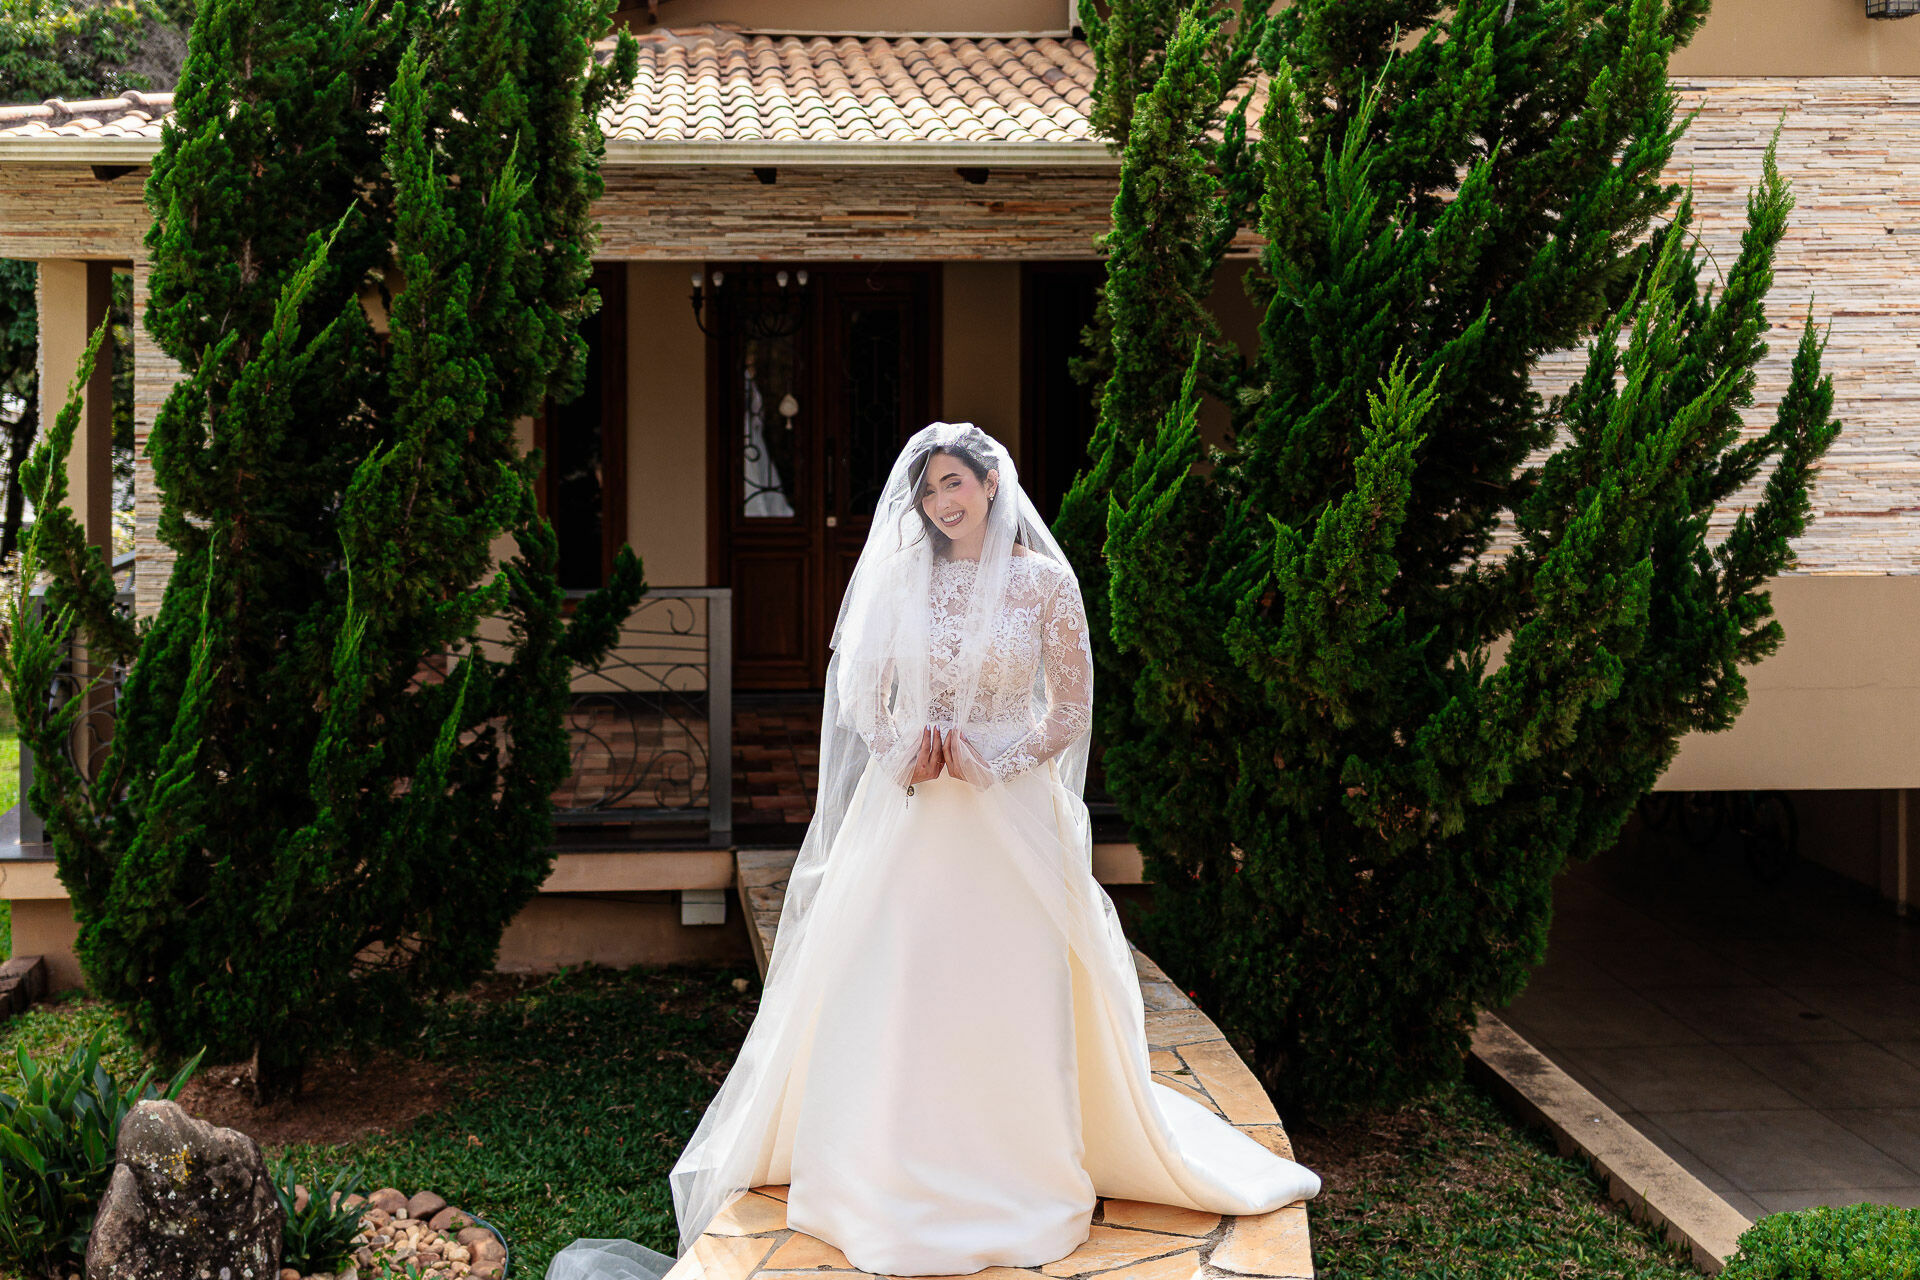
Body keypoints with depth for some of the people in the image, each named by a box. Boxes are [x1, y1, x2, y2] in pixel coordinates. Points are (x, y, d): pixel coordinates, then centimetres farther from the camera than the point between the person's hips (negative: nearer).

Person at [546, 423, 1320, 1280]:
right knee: (888, 993, 2)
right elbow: (861, 695, 11)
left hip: (1011, 817, -2)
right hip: (906, 816, 3)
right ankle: (892, 1179, 13)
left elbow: (1072, 711, -1)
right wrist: (901, 753, -7)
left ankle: (1018, 1181, 13)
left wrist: (991, 762, -12)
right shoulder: (902, 581, 6)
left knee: (1010, 997, 0)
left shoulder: (1044, 582, -2)